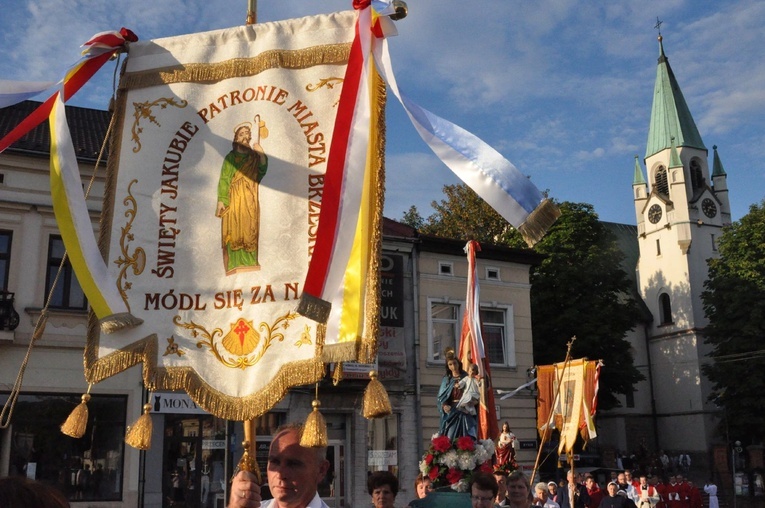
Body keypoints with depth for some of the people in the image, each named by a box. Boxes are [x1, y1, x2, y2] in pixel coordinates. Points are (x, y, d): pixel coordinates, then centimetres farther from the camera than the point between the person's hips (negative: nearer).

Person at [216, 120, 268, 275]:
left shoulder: (255, 157, 12)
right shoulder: (230, 157, 4)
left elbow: (262, 172, -5)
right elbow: (224, 179, -2)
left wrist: (261, 154, -17)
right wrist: (221, 200, -11)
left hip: (250, 201, 2)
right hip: (234, 200, -2)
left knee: (249, 231, 1)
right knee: (233, 232, -5)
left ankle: (249, 262, 5)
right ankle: (234, 264, -3)